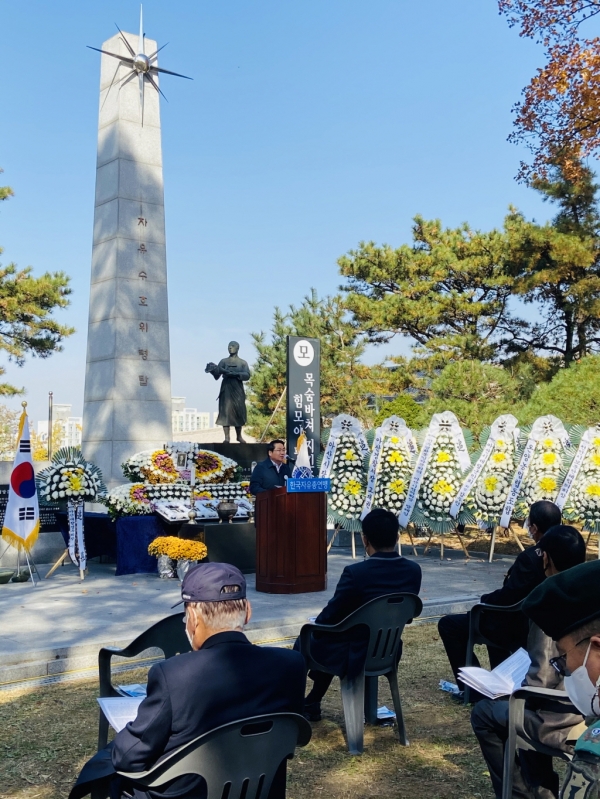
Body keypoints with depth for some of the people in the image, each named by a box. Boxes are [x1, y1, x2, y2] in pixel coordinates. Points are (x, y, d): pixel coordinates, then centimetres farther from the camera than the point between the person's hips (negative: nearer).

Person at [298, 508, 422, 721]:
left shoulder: (355, 573, -26)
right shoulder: (413, 570, -9)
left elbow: (328, 618, -14)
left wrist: (315, 628, 8)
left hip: (354, 656, -6)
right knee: (329, 639, 32)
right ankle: (311, 703, 43)